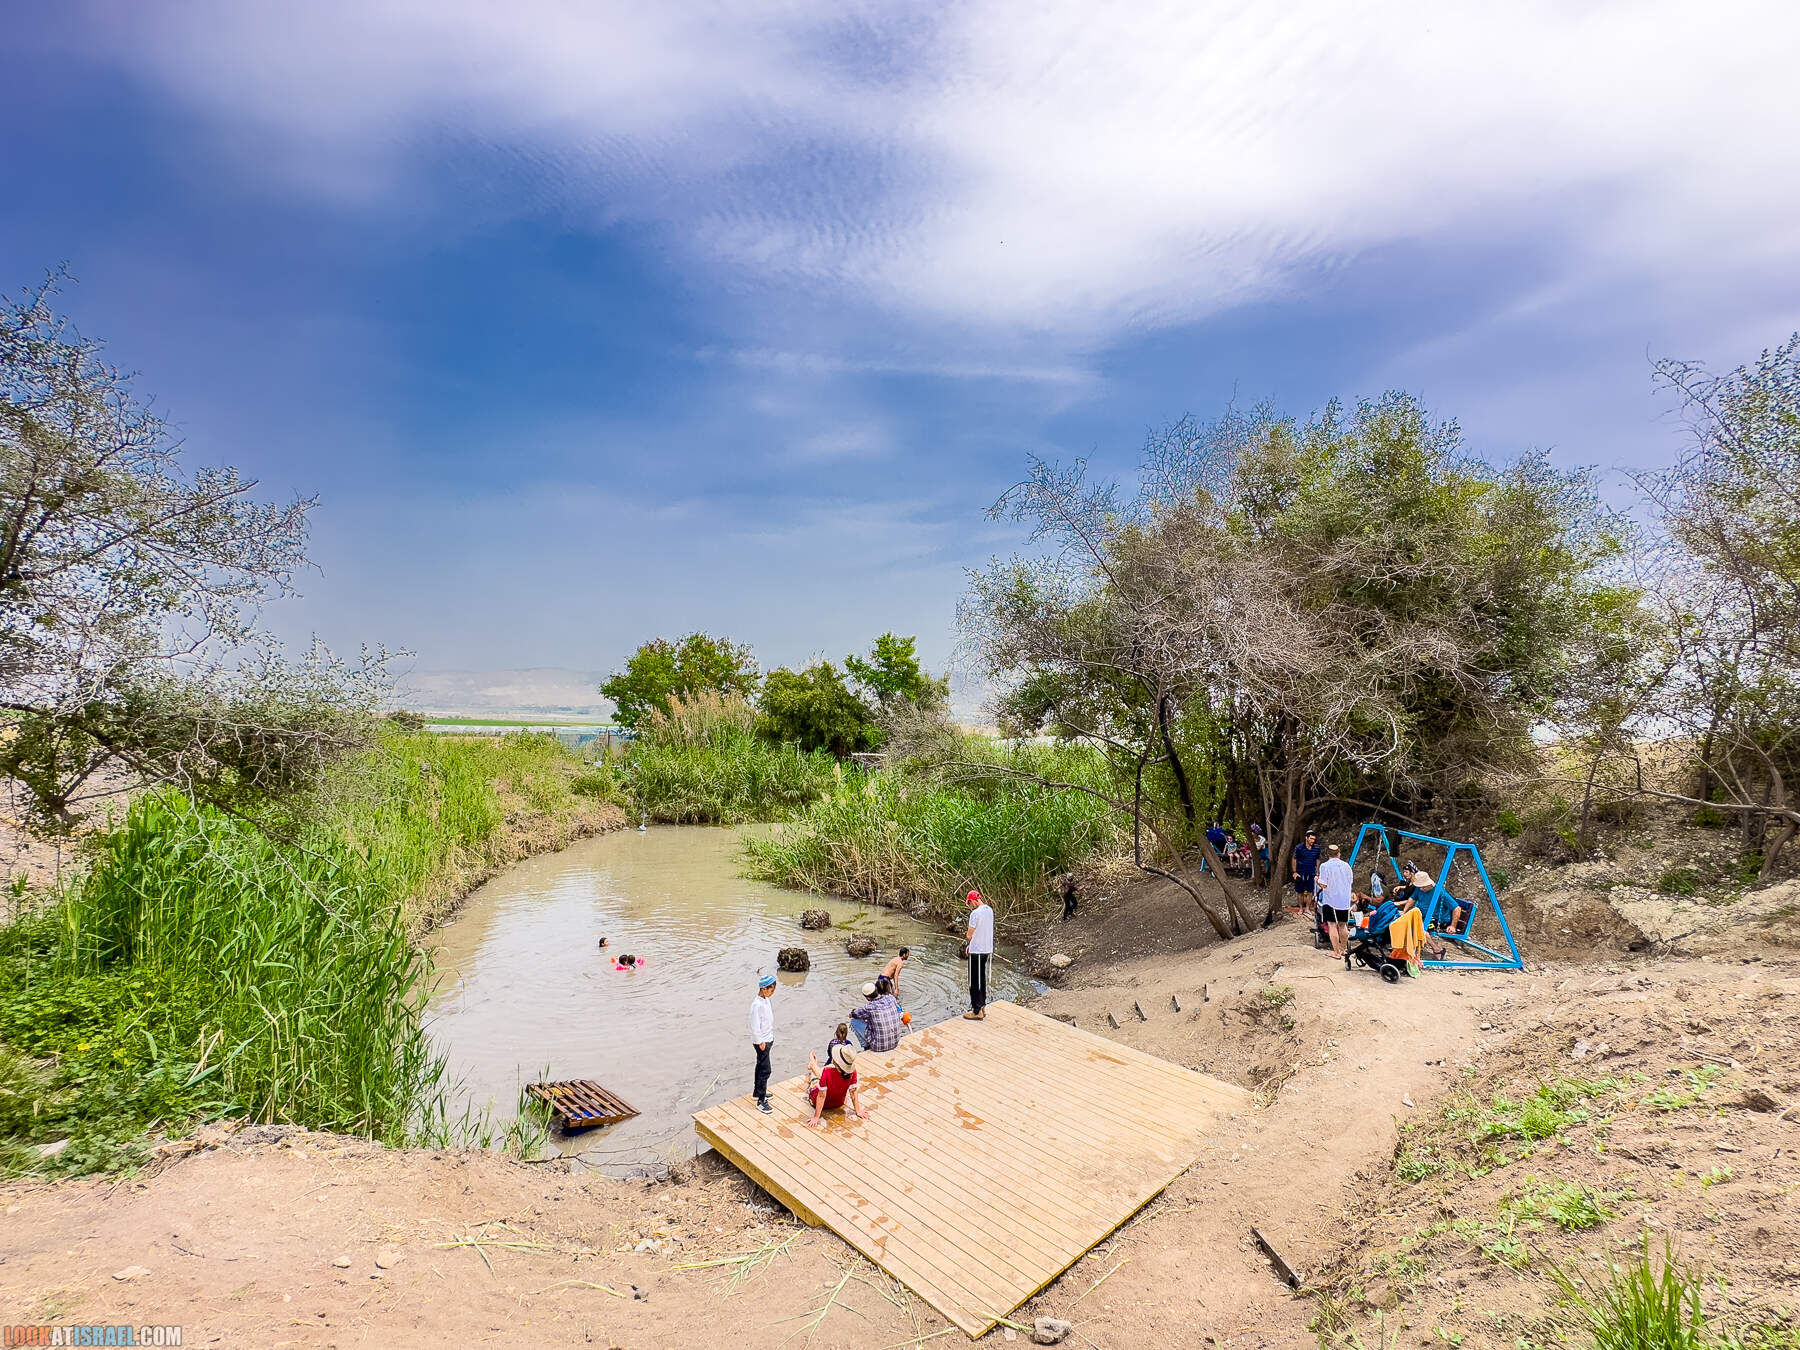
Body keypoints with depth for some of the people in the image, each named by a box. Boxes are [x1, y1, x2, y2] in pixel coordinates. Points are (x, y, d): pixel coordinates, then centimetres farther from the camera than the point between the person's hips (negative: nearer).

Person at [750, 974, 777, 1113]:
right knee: (765, 1070, -6)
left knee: (761, 1067, 21)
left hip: (768, 1039, 9)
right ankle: (761, 1102, 0)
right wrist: (761, 1042, -17)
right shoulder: (757, 1004, -26)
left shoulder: (767, 1000, 3)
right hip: (761, 1041, -9)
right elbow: (755, 1026, -24)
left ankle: (757, 1092, 36)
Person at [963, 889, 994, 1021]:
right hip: (987, 949, 8)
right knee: (982, 980, 20)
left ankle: (977, 1011, 9)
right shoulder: (989, 910, 5)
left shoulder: (975, 913, -22)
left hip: (977, 952, -8)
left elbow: (969, 935, -16)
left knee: (974, 982, 3)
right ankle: (982, 1006, 30)